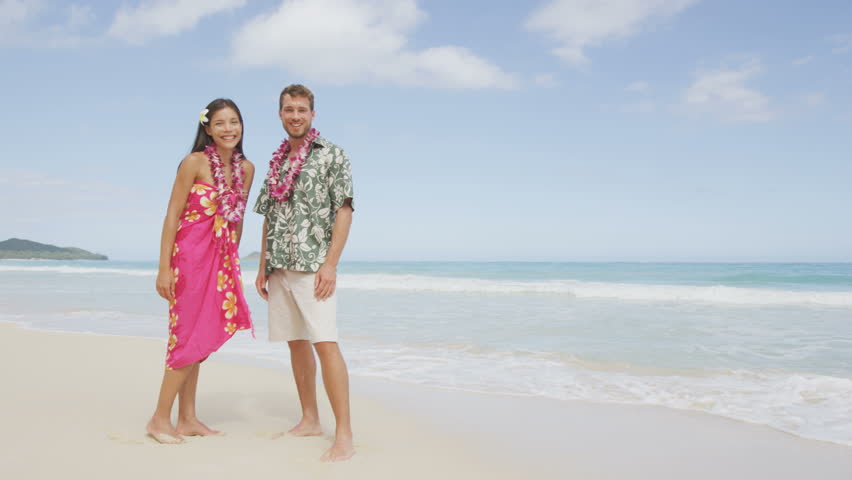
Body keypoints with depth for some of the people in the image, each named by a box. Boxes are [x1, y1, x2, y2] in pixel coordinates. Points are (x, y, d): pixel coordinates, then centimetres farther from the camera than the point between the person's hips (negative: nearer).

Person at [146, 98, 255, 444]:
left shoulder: (246, 168, 6)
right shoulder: (194, 163, -10)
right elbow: (172, 215, -11)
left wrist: (234, 261, 15)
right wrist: (164, 268, -14)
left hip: (223, 259, 6)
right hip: (190, 255, -6)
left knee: (200, 338, 10)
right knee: (189, 337, -4)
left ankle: (187, 419, 19)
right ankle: (160, 419, 9)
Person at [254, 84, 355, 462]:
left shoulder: (332, 155, -2)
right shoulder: (276, 162, 17)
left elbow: (344, 211, -9)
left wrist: (330, 264, -17)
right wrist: (263, 267, 14)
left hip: (313, 265, -7)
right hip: (280, 268, 7)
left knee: (325, 343, -14)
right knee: (296, 343, 10)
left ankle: (344, 435, -13)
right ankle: (310, 420, 20)